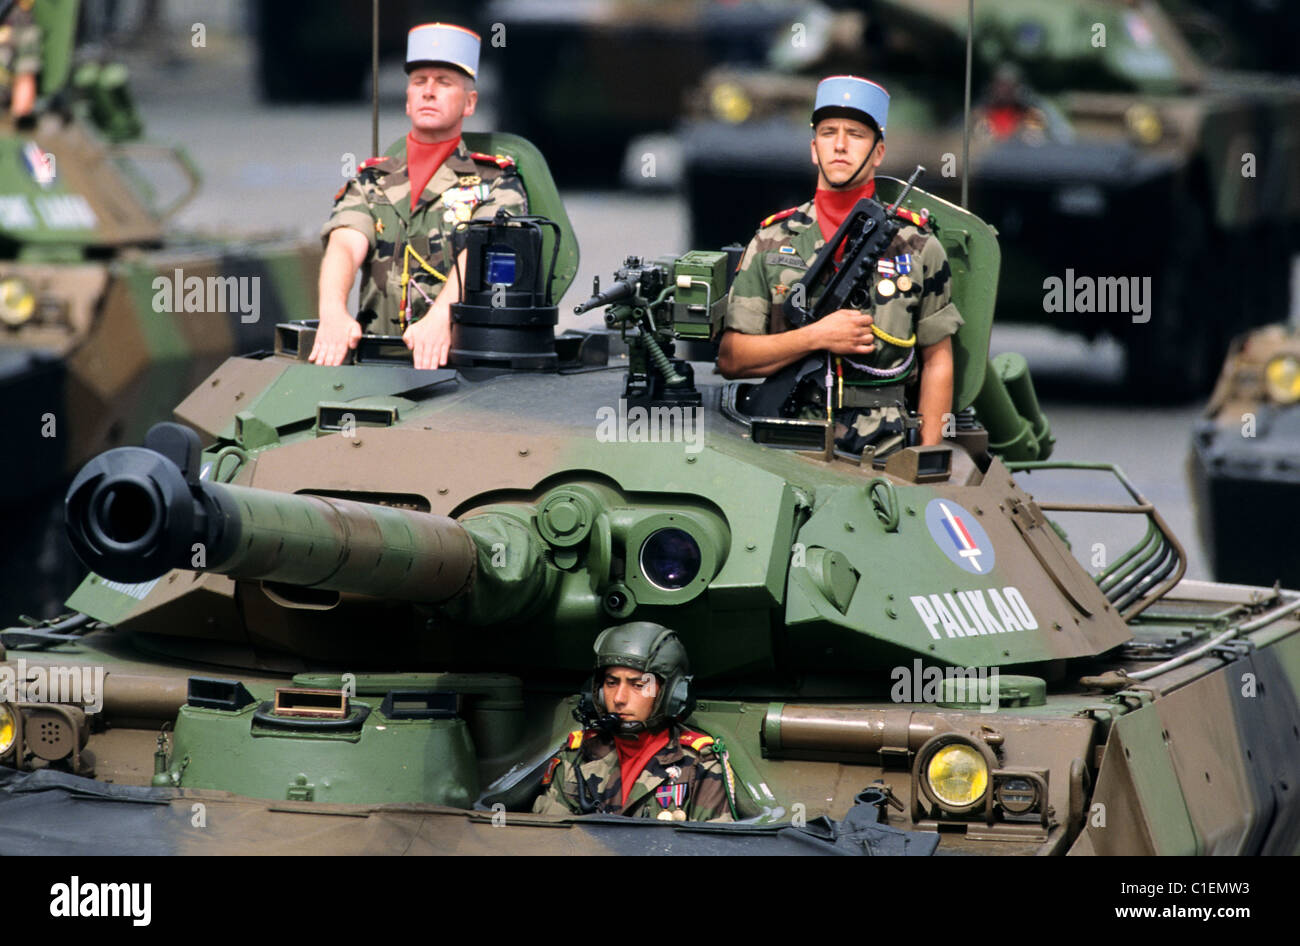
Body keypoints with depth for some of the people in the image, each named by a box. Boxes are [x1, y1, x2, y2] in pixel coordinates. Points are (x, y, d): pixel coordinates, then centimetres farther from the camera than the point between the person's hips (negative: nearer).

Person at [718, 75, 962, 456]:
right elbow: (730, 359, 6)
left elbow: (937, 359, 14)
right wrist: (816, 337, -7)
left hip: (885, 454, 0)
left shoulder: (916, 245, 11)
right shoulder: (771, 242, 10)